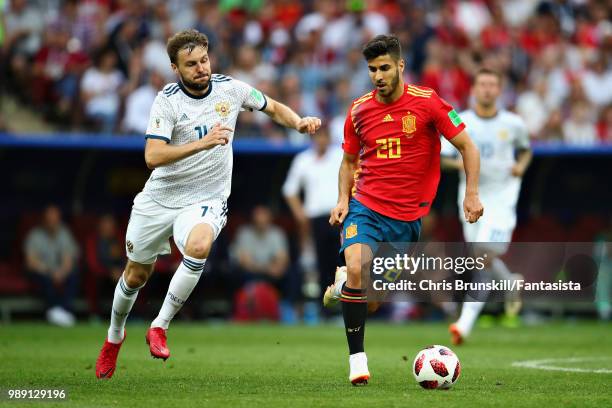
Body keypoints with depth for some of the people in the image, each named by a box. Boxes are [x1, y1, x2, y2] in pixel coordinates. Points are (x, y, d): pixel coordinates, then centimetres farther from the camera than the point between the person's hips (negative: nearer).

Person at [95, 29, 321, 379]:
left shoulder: (230, 88, -5)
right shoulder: (168, 100, -15)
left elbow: (274, 108, 14)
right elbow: (153, 157, -27)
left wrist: (299, 122, -7)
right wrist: (203, 143, -37)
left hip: (206, 200, 0)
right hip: (159, 200, 0)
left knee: (198, 246, -34)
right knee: (136, 275, 13)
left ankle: (160, 327, -18)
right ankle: (115, 335, 44)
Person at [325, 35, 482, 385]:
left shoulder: (427, 103, -8)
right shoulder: (359, 110, 2)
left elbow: (467, 146, -1)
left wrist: (472, 193, -10)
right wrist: (343, 199, 2)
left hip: (408, 214, 0)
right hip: (366, 206, 0)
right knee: (356, 270, -24)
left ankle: (345, 283, 43)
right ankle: (357, 357, -14)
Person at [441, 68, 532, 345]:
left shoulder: (513, 123, 0)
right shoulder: (459, 122, -2)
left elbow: (525, 149, 18)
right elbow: (440, 158, -2)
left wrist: (521, 165, -3)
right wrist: (461, 163, -21)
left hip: (501, 198, -2)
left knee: (486, 258, -17)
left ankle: (466, 322, -18)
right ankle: (510, 283, 42)